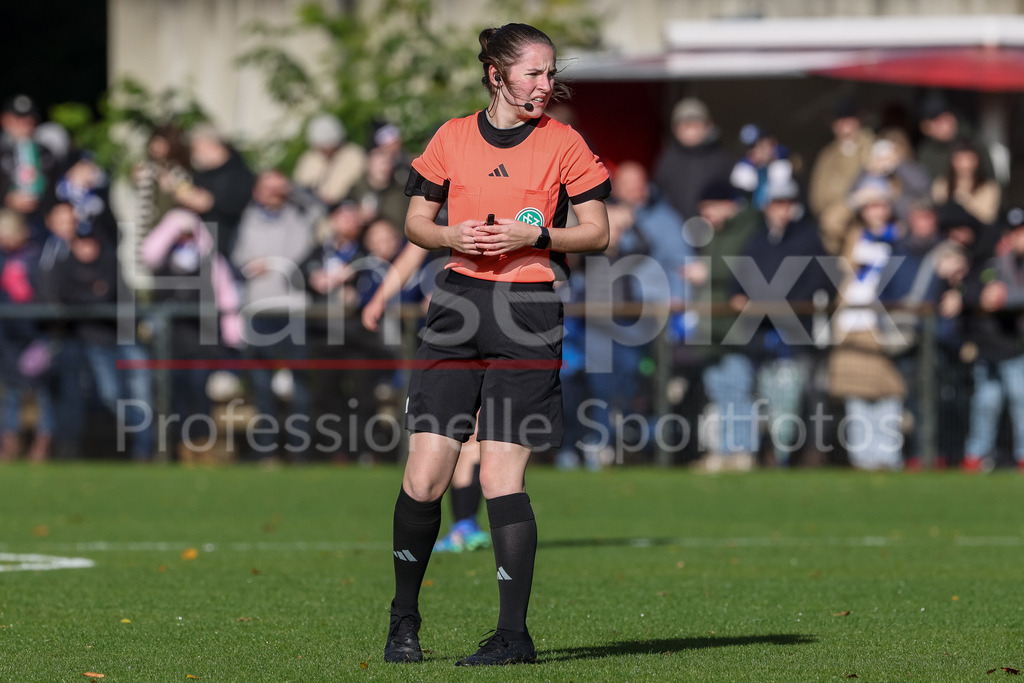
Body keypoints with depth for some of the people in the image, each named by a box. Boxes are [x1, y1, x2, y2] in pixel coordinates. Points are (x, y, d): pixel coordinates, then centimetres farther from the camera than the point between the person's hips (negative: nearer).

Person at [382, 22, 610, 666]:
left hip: (529, 312, -2)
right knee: (424, 477, -3)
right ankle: (404, 620, 14)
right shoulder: (452, 138, 9)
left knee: (502, 477, -8)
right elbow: (416, 221, 15)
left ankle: (514, 633, -3)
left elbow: (598, 232, 4)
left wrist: (536, 236, -11)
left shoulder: (564, 143, 3)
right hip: (458, 306, 2)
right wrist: (453, 235, -6)